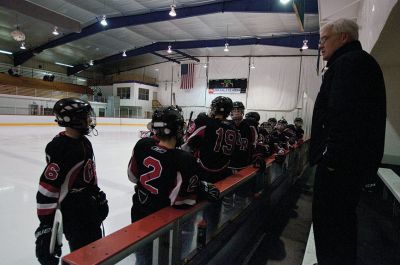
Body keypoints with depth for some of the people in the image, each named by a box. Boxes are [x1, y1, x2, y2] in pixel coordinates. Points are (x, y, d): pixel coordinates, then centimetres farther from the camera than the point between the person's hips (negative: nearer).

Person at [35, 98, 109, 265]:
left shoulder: (84, 142, 2)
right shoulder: (61, 149, -27)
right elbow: (47, 188, -27)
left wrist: (99, 197, 17)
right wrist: (46, 225, -25)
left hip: (89, 206, 9)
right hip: (72, 212, -9)